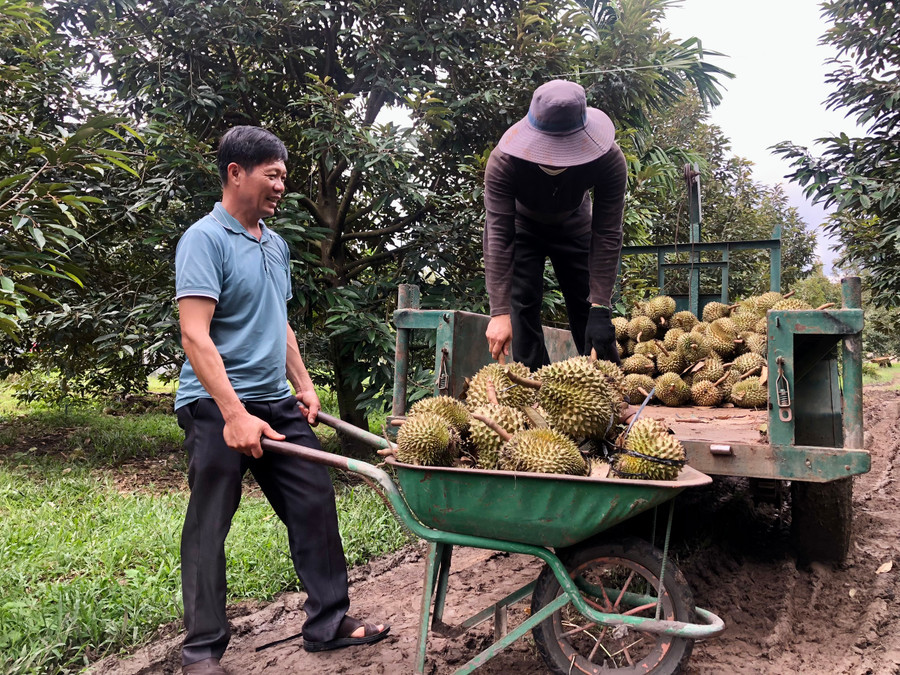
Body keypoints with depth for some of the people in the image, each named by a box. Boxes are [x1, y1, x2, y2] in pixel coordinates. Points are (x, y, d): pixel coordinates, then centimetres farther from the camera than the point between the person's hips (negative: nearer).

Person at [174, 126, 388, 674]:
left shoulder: (276, 244, 14)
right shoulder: (206, 239, -11)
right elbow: (195, 335, -19)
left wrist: (304, 386, 17)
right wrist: (234, 414, -25)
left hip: (276, 403, 8)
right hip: (217, 407, -7)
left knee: (316, 503, 7)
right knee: (209, 527, 3)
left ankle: (329, 623, 21)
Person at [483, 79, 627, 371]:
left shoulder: (608, 160, -35)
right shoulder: (504, 160, -38)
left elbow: (607, 235, -32)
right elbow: (499, 235, -39)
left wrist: (600, 307, -37)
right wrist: (500, 312, -44)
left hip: (574, 227, 1)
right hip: (521, 226, -1)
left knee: (588, 309, -3)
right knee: (522, 306, -14)